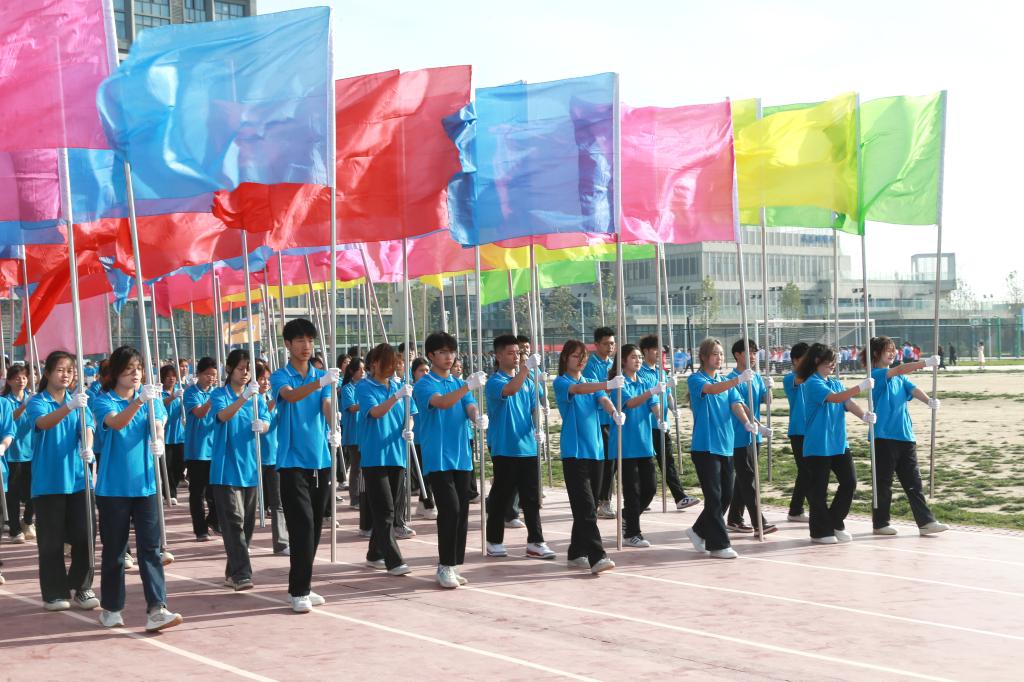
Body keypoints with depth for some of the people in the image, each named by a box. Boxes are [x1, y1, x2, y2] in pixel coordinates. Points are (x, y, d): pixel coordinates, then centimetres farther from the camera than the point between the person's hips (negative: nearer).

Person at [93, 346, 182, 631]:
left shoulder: (151, 397, 7)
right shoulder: (105, 401, -3)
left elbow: (158, 426, -7)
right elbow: (116, 423, -23)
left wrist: (158, 440, -31)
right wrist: (139, 401, -40)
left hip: (146, 483, 2)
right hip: (113, 486, -2)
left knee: (150, 547, -5)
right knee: (114, 549, 7)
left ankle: (156, 609, -10)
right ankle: (111, 609, 22)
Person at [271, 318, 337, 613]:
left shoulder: (322, 375, 10)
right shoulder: (280, 377, -3)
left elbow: (326, 407, -4)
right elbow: (290, 396, -25)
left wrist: (334, 430, -26)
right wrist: (321, 382, -43)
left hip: (321, 460, 5)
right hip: (293, 461, -5)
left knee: (315, 527, 9)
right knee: (302, 525, -11)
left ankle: (303, 585, 20)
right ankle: (298, 591, -5)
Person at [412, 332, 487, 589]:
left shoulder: (459, 384, 14)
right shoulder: (424, 385, -4)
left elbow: (470, 409, -1)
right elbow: (442, 402, -24)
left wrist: (479, 417, -26)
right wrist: (468, 386, -38)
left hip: (461, 458, 6)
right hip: (438, 459, -6)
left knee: (462, 512, 6)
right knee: (450, 509, -13)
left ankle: (454, 565, 15)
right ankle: (445, 566, -4)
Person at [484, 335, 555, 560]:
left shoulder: (528, 381, 11)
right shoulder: (495, 382, -8)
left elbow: (535, 407, 16)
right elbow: (510, 390, -30)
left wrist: (539, 429, -1)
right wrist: (526, 367, -37)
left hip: (528, 447, 5)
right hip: (504, 448, -5)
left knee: (531, 497, 4)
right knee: (501, 497, 3)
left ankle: (535, 542, 8)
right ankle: (494, 542, 14)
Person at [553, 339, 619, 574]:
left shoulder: (591, 382, 15)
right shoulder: (560, 382, -3)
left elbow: (602, 400, -4)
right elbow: (577, 389, -25)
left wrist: (614, 411, -29)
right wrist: (607, 384, -41)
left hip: (595, 451, 6)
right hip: (574, 452, -6)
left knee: (588, 507, 10)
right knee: (585, 507, -13)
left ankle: (576, 554, 19)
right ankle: (596, 557, -18)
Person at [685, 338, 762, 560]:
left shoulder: (727, 382, 13)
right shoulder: (696, 380, -6)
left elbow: (735, 404, -1)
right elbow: (711, 389, -27)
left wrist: (746, 422, -22)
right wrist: (739, 379, -42)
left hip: (726, 446, 7)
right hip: (705, 446, -7)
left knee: (726, 496, 10)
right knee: (714, 496, -7)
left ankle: (699, 531, 27)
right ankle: (718, 544, 0)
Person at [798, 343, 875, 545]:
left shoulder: (836, 383, 13)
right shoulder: (812, 383, -10)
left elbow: (848, 403, -1)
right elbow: (835, 398, -23)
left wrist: (864, 415, -20)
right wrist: (861, 387, -25)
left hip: (839, 444, 7)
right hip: (818, 446, -7)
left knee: (849, 482, 3)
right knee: (818, 489, 1)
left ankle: (836, 523, 19)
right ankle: (821, 531, 12)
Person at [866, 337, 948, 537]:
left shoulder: (900, 378, 15)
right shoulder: (875, 375, -6)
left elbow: (913, 389, -2)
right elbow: (899, 370, -22)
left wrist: (929, 400, -23)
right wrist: (926, 362, -32)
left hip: (905, 435, 7)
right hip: (884, 436, -6)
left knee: (913, 481, 4)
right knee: (883, 482, 2)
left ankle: (926, 522, 3)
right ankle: (880, 524, 12)